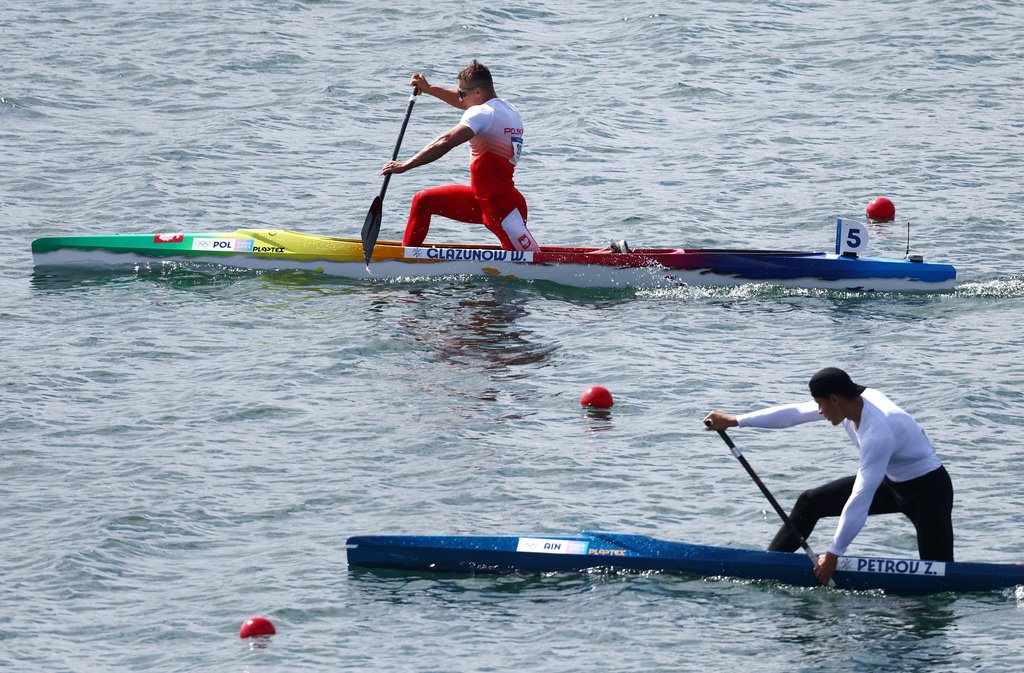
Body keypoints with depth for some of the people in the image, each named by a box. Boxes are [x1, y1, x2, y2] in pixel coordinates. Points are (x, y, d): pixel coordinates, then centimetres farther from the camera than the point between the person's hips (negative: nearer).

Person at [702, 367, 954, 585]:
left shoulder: (877, 432, -34)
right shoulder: (853, 401, -9)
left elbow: (861, 499, -33)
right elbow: (793, 413, 2)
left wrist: (834, 554, -28)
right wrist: (734, 421, 5)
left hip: (928, 488, -9)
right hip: (892, 481, 9)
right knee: (810, 502, 7)